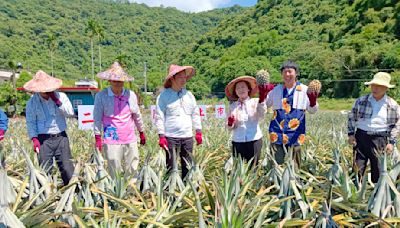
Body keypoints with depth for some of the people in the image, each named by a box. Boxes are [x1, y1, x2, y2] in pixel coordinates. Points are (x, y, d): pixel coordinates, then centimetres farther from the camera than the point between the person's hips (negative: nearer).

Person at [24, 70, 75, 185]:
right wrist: (34, 139, -6)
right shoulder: (32, 102, 2)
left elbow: (70, 113, -6)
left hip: (61, 137, 1)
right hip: (43, 139, 0)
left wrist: (57, 101, -13)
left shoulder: (61, 96, 4)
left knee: (67, 169, 1)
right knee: (44, 171, 2)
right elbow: (30, 122, 3)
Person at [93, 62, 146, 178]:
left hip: (130, 139, 3)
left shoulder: (131, 95, 4)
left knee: (132, 169, 9)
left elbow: (137, 115, 14)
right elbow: (97, 117, -1)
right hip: (111, 140, -3)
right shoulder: (101, 96, -4)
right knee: (114, 172, 2)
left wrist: (142, 133, 19)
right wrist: (97, 138, -4)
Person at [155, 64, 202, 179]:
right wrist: (161, 136, -9)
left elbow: (195, 113, 15)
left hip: (188, 137, 4)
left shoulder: (189, 95, 10)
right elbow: (159, 117, -4)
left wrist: (198, 131, 9)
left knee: (188, 166, 9)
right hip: (171, 137, -4)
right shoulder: (164, 95, -3)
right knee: (170, 166, 2)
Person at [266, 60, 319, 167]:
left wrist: (313, 101, -16)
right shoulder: (276, 90, 10)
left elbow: (312, 110, 5)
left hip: (295, 135, -1)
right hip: (277, 134, 1)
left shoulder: (304, 90, 3)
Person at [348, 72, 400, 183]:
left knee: (378, 170, 7)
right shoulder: (361, 101, 3)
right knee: (357, 168, 1)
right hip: (361, 137, 0)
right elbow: (351, 117, 10)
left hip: (380, 140, 0)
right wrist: (351, 134, 1)